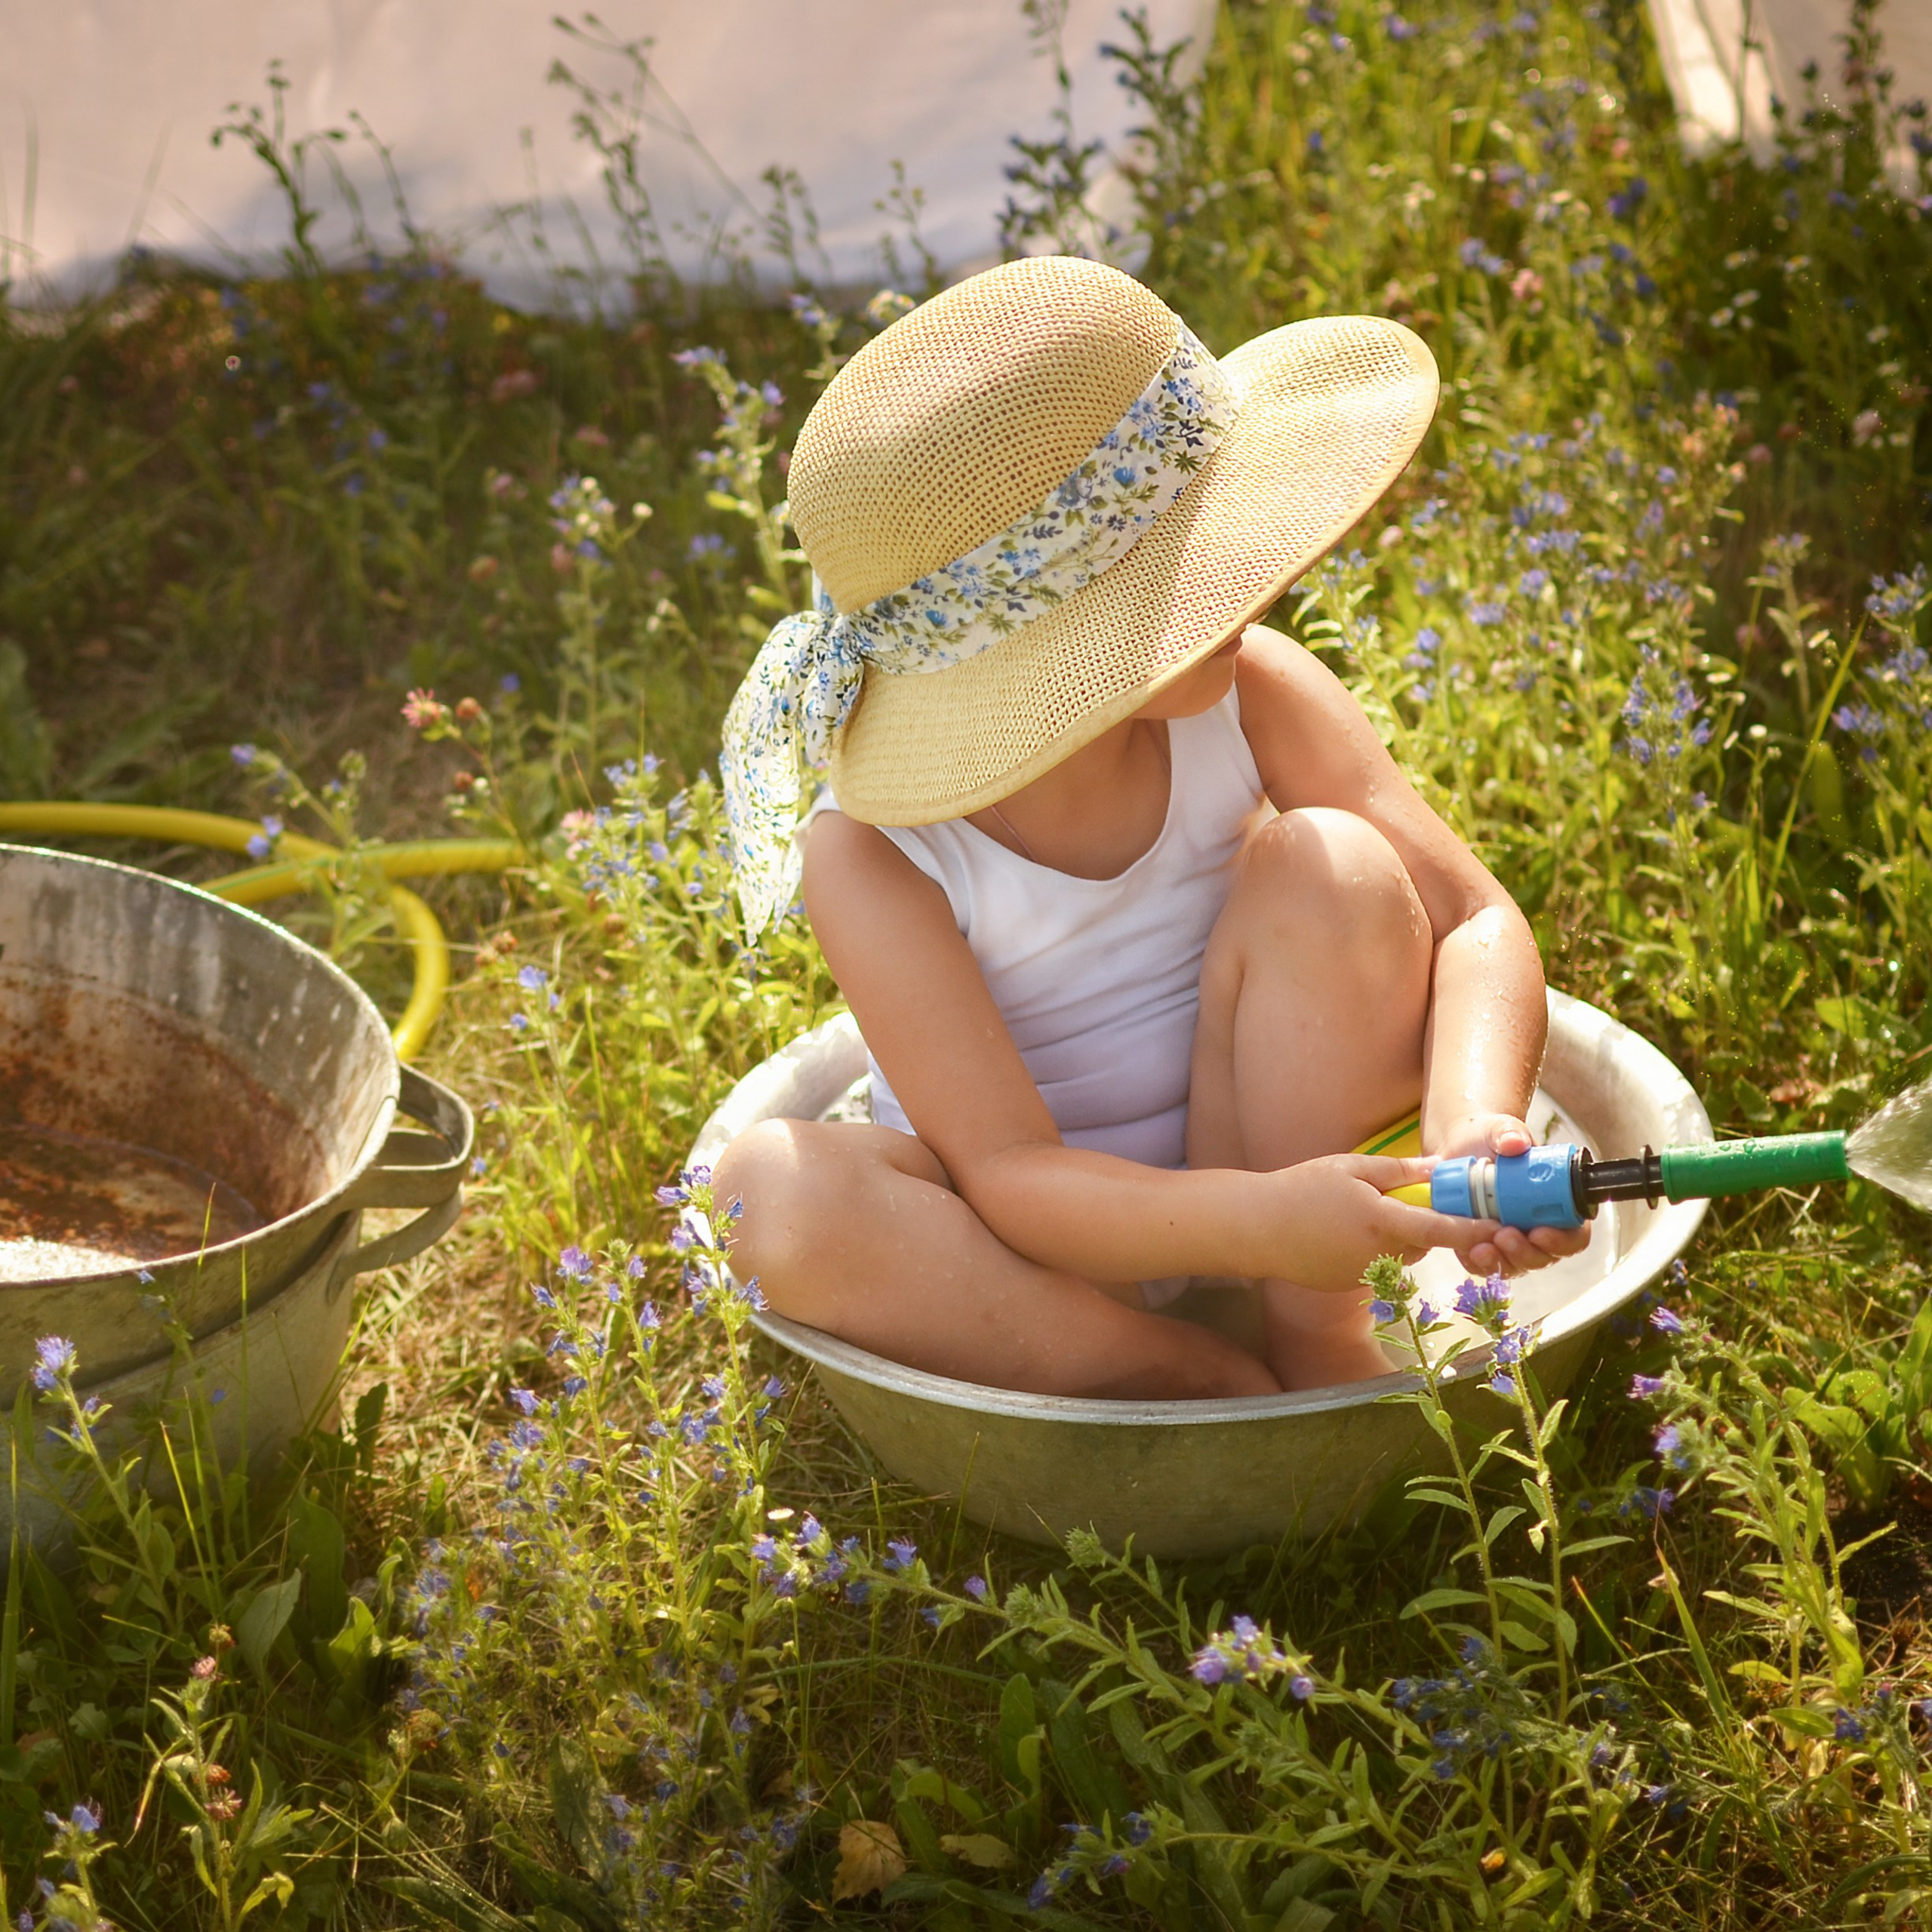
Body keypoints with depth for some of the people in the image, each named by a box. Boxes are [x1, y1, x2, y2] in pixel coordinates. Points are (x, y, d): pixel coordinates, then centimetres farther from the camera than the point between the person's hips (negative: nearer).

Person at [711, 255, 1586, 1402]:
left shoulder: (1246, 691, -16)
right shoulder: (875, 862, -24)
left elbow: (1476, 917, -15)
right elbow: (1011, 1175, -26)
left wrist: (1477, 1125, -37)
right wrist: (1258, 1227, -44)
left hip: (1260, 1156, 2)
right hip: (1044, 1243, -2)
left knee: (1335, 868, -24)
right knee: (779, 1194, -34)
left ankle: (1321, 1338, -13)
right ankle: (1217, 1383, -20)